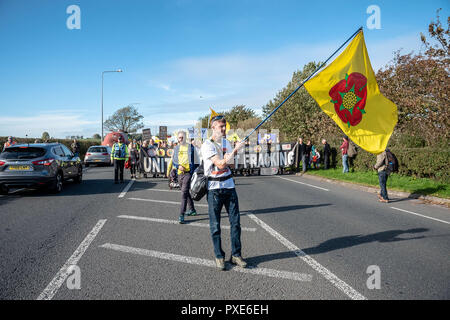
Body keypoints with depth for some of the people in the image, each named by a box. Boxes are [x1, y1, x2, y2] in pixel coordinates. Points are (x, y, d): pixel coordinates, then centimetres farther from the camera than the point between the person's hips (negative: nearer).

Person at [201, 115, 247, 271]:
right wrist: (235, 150, -20)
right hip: (214, 188, -6)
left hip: (229, 185, 6)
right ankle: (219, 256, 15)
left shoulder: (226, 142, 13)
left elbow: (228, 164, 10)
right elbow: (220, 165, -19)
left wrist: (225, 161, -13)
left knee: (235, 221, 5)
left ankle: (236, 255, 17)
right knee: (215, 225, 2)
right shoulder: (207, 145, -10)